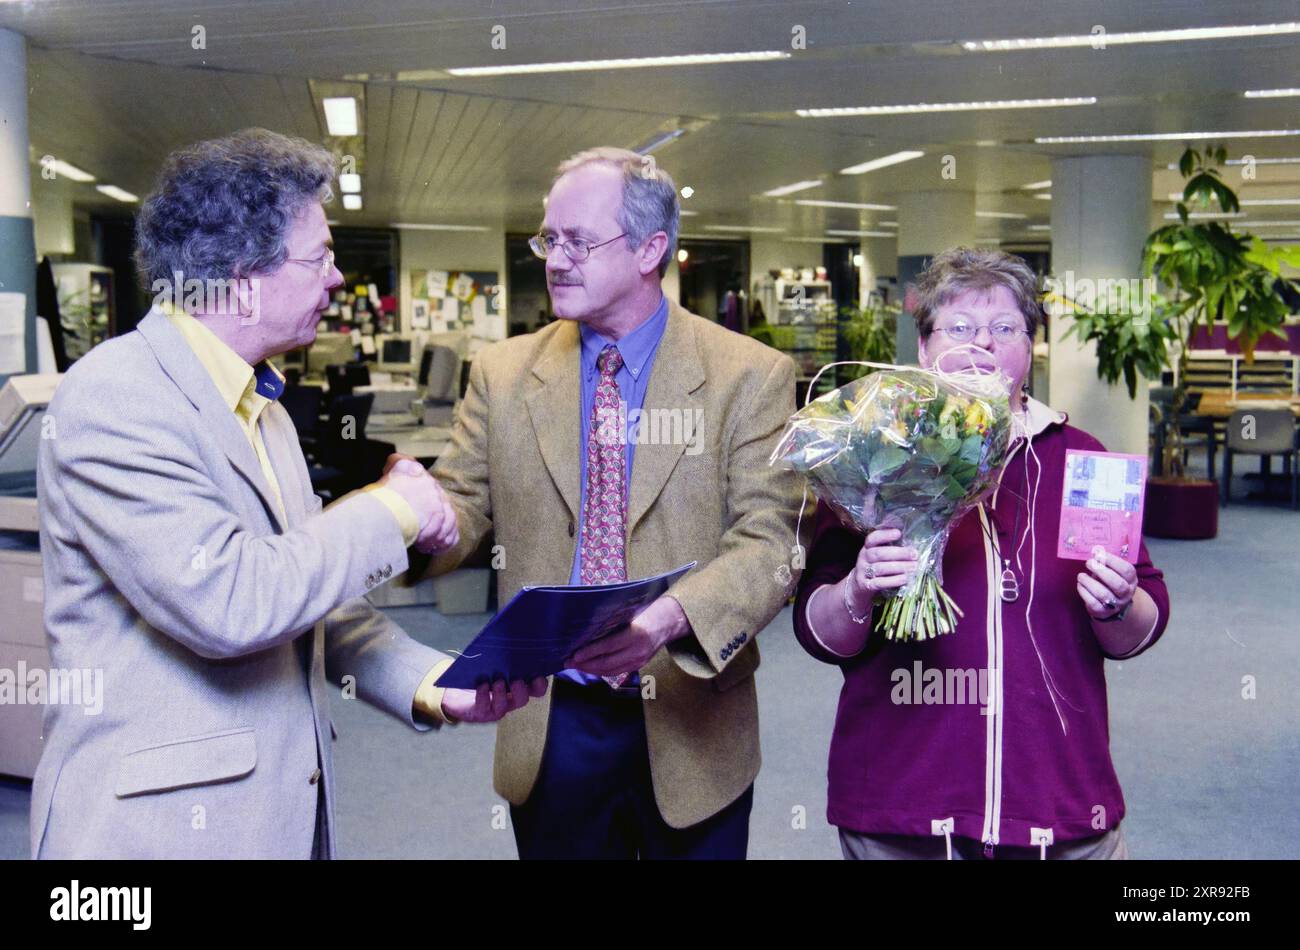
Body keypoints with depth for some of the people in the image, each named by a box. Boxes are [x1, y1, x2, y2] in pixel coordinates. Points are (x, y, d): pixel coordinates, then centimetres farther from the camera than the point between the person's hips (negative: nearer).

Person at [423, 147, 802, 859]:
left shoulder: (751, 377, -7)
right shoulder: (502, 373, 3)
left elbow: (770, 539, -14)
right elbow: (462, 505, 1)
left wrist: (671, 616, -32)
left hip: (689, 728, -1)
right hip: (550, 726, 2)